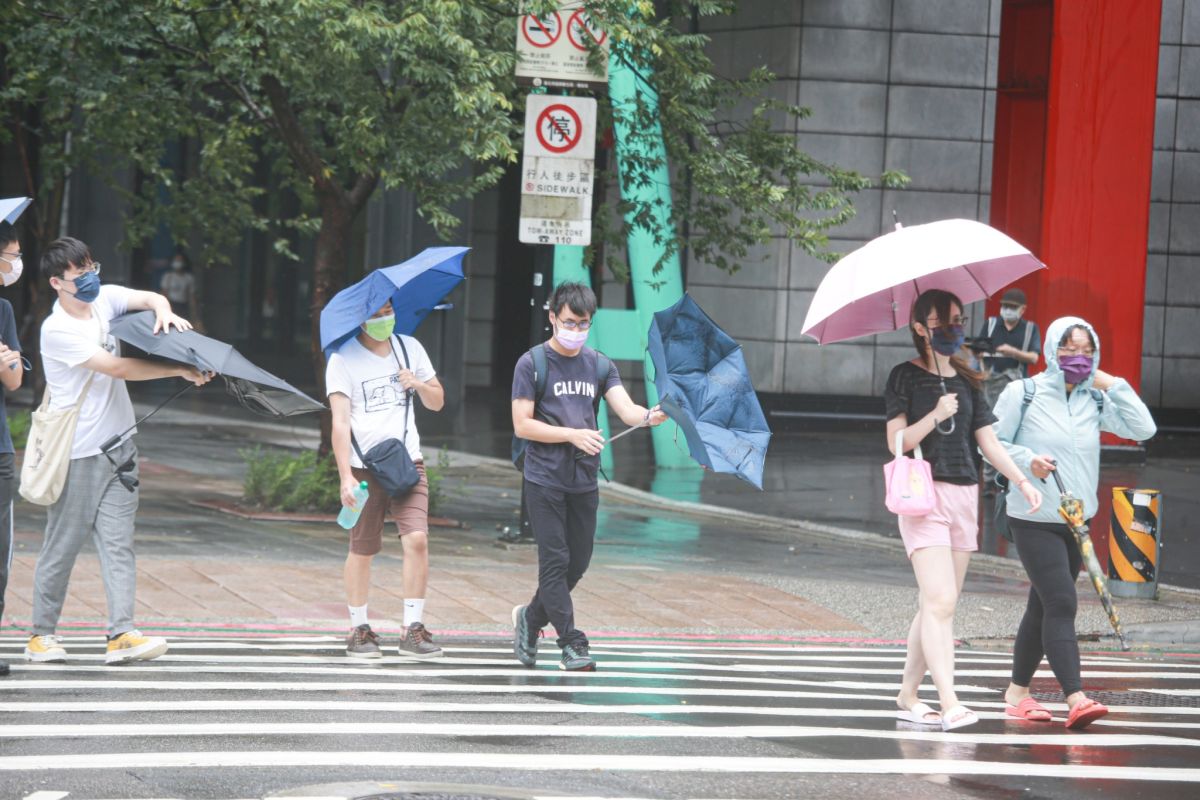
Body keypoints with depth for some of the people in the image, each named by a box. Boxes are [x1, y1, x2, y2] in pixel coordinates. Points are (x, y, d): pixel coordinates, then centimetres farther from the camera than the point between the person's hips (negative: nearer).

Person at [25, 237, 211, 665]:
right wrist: (180, 370, -19)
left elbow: (150, 298, -2)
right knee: (62, 546, 2)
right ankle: (41, 635, 13)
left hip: (118, 445, 6)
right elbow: (117, 368, -20)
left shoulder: (105, 299, 6)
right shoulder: (57, 331, -15)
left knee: (118, 542, -3)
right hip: (76, 454, -6)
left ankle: (121, 635, -10)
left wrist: (163, 312, -27)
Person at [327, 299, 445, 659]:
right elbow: (340, 422, -11)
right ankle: (359, 629, 15)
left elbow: (438, 402, 17)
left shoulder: (410, 348, 11)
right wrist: (345, 476, -20)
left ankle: (413, 630, -8)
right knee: (361, 549, 2)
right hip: (364, 467, -3)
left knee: (417, 539, -12)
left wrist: (420, 385, -6)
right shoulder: (343, 359, -4)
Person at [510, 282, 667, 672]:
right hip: (545, 480, -5)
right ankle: (571, 643, -4)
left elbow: (626, 410, -4)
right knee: (555, 560, -7)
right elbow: (522, 425, -9)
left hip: (584, 481, 5)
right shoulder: (532, 364, -4)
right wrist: (572, 435, -18)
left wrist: (649, 416, -27)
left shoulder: (599, 365, 9)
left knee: (578, 562, 10)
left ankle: (530, 617, 31)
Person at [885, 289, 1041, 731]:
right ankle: (949, 702, -22)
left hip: (963, 495, 6)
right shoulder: (906, 376, -2)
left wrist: (1022, 480, 0)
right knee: (941, 601, -16)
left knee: (937, 605, 7)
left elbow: (989, 441, 12)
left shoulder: (966, 380, 14)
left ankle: (907, 695, 16)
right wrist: (935, 416, -21)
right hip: (924, 495, -6)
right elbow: (897, 442, -7)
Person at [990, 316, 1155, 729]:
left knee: (1043, 607, 14)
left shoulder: (1095, 399, 4)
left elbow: (1143, 429, -5)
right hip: (1034, 520, -6)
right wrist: (1026, 460, -18)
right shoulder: (1024, 393, -7)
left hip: (1075, 520, 6)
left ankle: (1018, 689, 26)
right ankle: (1076, 698, -23)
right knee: (1061, 602, -16)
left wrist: (1114, 385, -7)